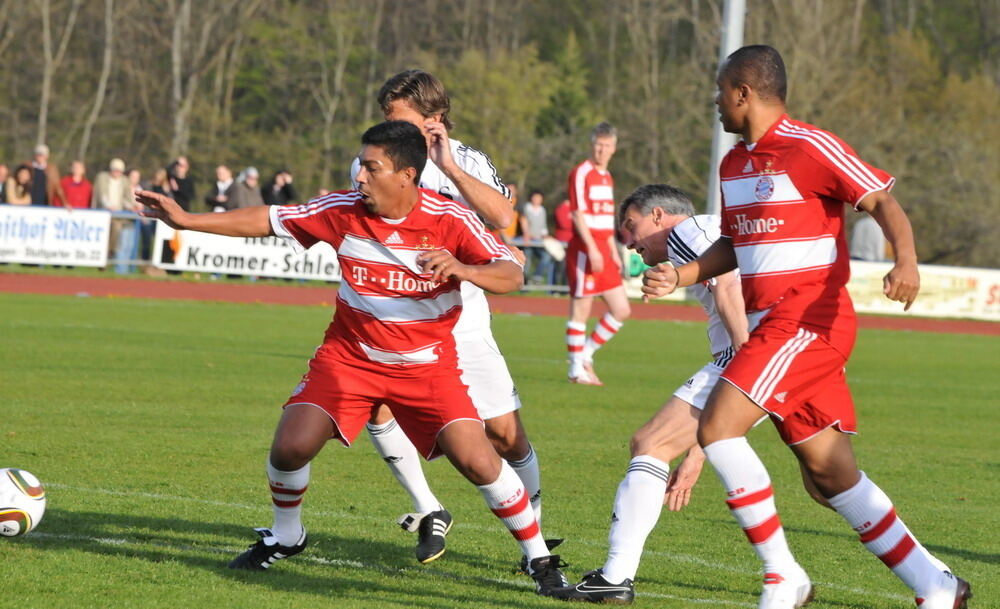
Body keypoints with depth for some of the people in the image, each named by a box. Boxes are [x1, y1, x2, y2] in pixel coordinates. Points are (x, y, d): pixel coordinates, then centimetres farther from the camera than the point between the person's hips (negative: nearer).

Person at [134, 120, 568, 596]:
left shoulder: (451, 221, -17)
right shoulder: (343, 210, -11)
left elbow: (511, 275, -21)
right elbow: (266, 220, -1)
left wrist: (461, 269, -41)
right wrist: (187, 221, -3)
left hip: (427, 364, -2)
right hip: (349, 356, 2)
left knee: (476, 459, -17)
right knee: (291, 447, -13)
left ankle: (539, 559, 1)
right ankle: (285, 536, 19)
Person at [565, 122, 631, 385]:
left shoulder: (607, 177, 18)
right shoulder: (581, 173, -8)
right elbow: (579, 215, -14)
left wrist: (614, 253, 21)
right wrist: (592, 249, -21)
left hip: (603, 252, 8)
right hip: (584, 250, -8)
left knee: (622, 310, 5)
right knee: (580, 309, -3)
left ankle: (586, 352, 17)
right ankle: (577, 368, 5)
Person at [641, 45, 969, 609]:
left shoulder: (811, 148, -11)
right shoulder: (734, 164, 16)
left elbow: (885, 202, -13)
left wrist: (906, 261, -30)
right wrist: (679, 276, 12)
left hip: (808, 319, -9)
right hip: (771, 324, 9)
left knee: (718, 427, -17)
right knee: (830, 476, 6)